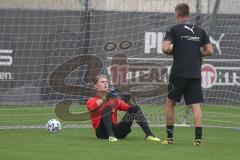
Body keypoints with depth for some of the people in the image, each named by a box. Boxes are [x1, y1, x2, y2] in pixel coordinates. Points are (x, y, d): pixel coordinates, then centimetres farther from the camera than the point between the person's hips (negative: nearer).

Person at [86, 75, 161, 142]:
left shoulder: (114, 100, 21)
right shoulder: (92, 100, 6)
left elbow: (129, 107, 10)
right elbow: (91, 106, -20)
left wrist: (130, 101, -10)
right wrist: (105, 98, -31)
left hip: (116, 130, 5)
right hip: (102, 131, -5)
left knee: (135, 108, -1)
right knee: (108, 106, -27)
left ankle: (149, 135, -13)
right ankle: (111, 136, -41)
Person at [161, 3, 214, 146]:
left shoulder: (174, 30, -2)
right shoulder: (200, 31, 9)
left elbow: (165, 48, -13)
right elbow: (210, 51, 6)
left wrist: (172, 51, 8)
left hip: (179, 72, -2)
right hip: (195, 73, 3)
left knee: (171, 102, 11)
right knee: (196, 104, 0)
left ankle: (170, 137, 12)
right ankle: (198, 137, -12)